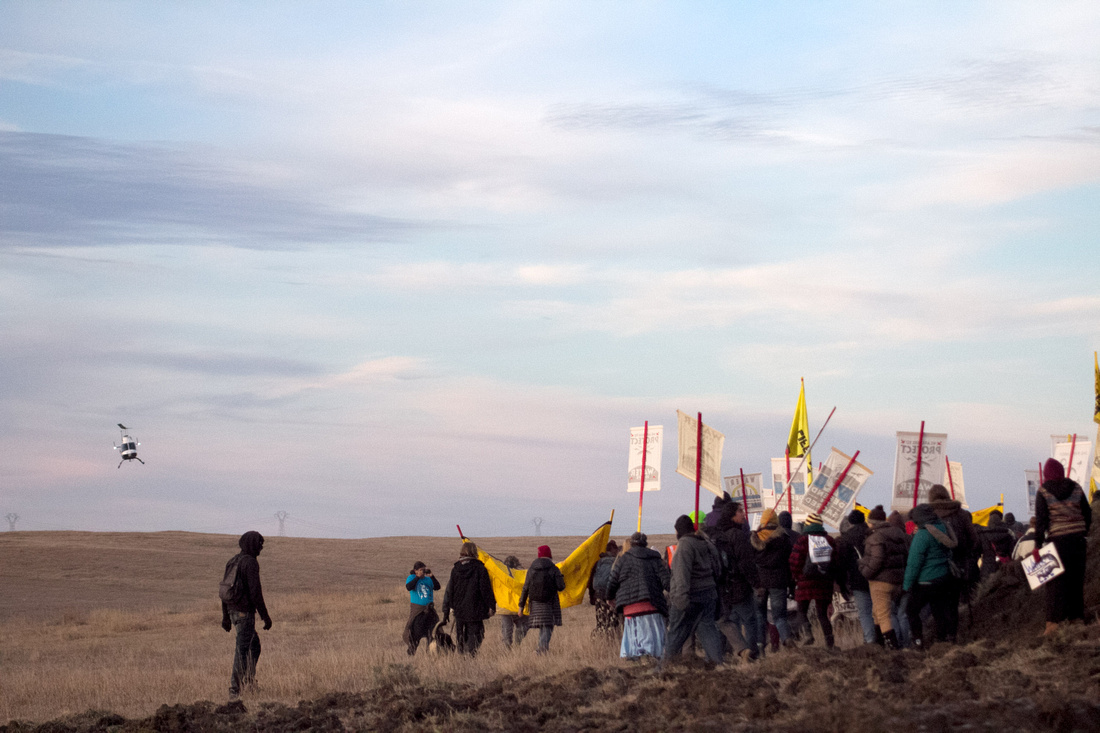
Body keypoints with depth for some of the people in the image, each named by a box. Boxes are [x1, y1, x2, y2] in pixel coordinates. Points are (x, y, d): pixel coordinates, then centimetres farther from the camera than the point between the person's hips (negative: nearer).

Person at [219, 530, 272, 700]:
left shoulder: (233, 562, 12)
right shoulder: (251, 563, -15)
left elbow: (225, 589, 16)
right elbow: (255, 592, -20)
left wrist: (226, 617, 21)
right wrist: (265, 616, -14)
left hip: (233, 610, 9)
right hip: (245, 611, -9)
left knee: (254, 645, 21)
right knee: (243, 651, -5)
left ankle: (249, 682, 23)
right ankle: (234, 691, -6)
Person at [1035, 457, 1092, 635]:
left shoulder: (1043, 492, -5)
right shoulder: (1076, 488, 6)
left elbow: (1041, 520, -9)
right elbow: (1088, 514, 9)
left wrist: (1038, 545, -6)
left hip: (1057, 540, -4)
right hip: (1078, 539, 4)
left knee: (1055, 582, -2)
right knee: (1076, 579, 14)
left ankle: (1053, 623, -9)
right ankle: (1076, 616, 18)